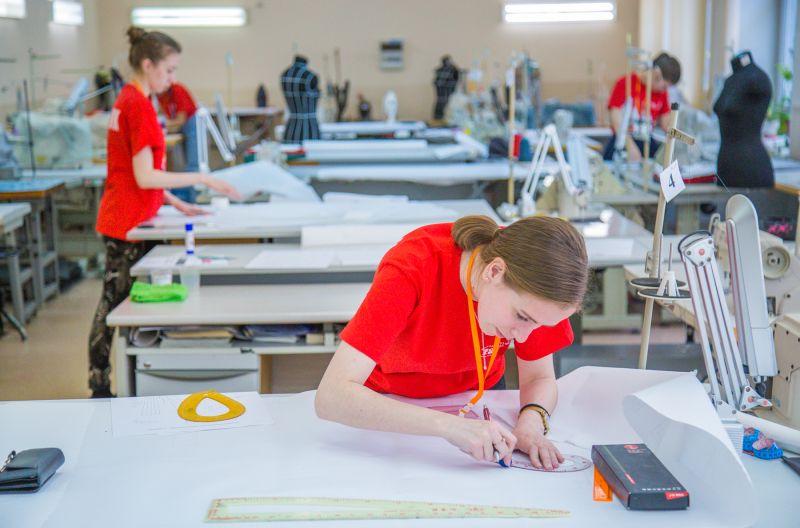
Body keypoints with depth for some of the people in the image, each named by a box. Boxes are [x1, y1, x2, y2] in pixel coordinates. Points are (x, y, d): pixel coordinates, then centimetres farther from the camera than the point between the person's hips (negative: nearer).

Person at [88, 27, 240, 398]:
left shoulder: (127, 100, 12)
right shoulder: (139, 106, -18)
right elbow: (145, 177, -20)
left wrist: (176, 203, 13)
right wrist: (203, 179, -17)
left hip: (119, 220, 10)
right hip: (128, 225, -10)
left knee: (114, 304, 14)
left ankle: (100, 389, 22)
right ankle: (101, 391, 9)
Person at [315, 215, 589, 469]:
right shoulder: (412, 269, -36)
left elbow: (539, 377, -10)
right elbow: (330, 397, -42)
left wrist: (531, 422, -33)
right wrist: (446, 424, -51)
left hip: (478, 394, 2)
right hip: (393, 402, -2)